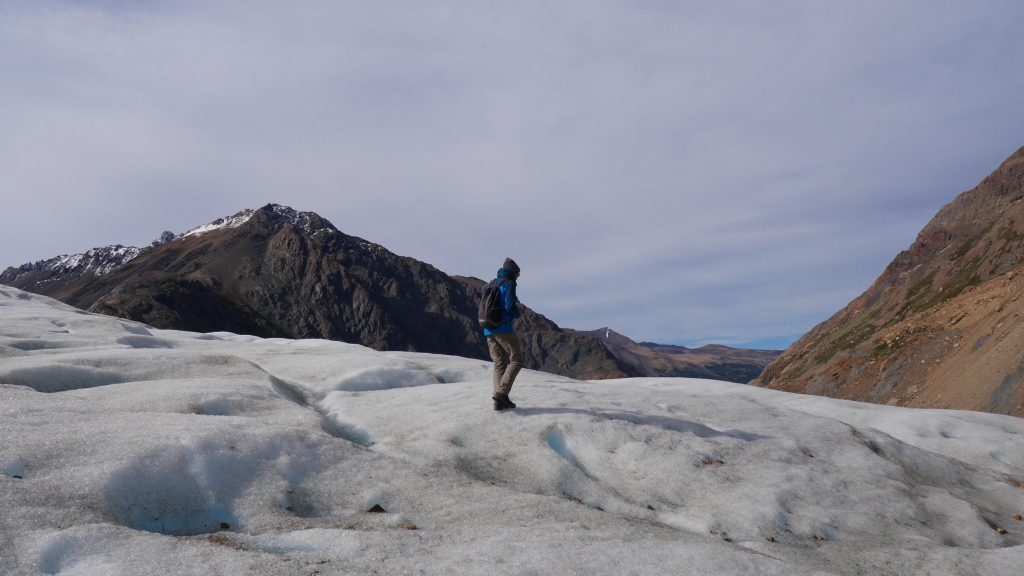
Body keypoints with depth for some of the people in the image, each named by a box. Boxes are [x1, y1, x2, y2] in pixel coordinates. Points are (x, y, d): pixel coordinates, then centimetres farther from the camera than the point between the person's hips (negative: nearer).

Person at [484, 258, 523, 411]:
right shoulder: (509, 284, -4)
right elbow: (510, 306, -16)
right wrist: (517, 313, 6)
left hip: (488, 330, 8)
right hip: (503, 328, -8)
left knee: (499, 363, 10)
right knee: (516, 361, -1)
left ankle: (501, 401, 2)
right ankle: (501, 393, -16)